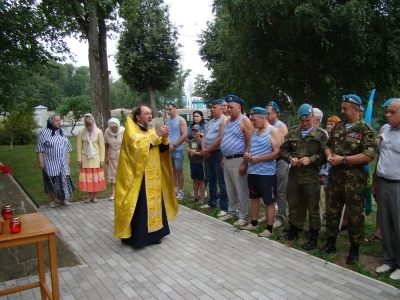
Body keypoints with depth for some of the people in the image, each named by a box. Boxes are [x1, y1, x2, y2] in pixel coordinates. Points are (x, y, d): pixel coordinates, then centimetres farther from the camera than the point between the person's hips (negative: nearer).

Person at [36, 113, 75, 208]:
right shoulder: (44, 133, -7)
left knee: (64, 180, 4)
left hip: (62, 163, 4)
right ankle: (51, 200, 17)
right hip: (50, 163, -4)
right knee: (51, 181, 3)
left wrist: (68, 159, 13)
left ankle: (63, 199, 16)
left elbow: (67, 147, 16)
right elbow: (39, 149, -8)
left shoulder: (63, 132, 9)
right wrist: (41, 162, -12)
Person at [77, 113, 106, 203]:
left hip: (96, 159, -1)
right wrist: (79, 159, -3)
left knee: (96, 177, 5)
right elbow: (79, 146, -1)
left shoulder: (98, 132, -7)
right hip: (85, 159, 1)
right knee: (86, 178, 4)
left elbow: (102, 146, -4)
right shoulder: (81, 132, -5)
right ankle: (90, 196, 16)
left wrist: (102, 159, -6)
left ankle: (94, 196, 17)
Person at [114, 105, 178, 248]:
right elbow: (137, 146, -26)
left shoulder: (151, 130, 14)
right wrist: (156, 135, -24)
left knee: (155, 203, 11)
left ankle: (153, 232, 23)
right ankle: (137, 236, 6)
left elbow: (163, 150, 9)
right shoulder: (131, 129, -8)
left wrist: (164, 138, -10)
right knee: (140, 207, -5)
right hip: (138, 177, -7)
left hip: (154, 176, 7)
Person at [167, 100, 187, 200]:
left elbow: (185, 135, -13)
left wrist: (174, 145, -14)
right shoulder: (168, 120, 10)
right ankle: (175, 189, 22)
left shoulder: (181, 120, -7)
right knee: (172, 170, 12)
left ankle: (181, 191, 12)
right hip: (169, 150, 6)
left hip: (177, 150, -6)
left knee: (179, 171, 2)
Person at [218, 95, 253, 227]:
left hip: (238, 160, -8)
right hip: (227, 159, 8)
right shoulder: (228, 120, 13)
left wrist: (244, 163, -19)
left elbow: (250, 144, -16)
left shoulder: (245, 121, -12)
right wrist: (223, 158, 17)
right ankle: (232, 212, 29)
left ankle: (243, 217, 12)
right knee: (230, 189, 16)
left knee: (241, 190, 1)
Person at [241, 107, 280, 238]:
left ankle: (269, 228, 12)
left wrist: (259, 158, -20)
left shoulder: (272, 131, -11)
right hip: (252, 171, 8)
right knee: (254, 197, 17)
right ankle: (254, 223, 30)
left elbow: (278, 152, -17)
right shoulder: (255, 131, 13)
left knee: (269, 201, 2)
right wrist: (247, 153, 0)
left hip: (266, 173, -8)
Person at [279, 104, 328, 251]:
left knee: (313, 207, 4)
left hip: (311, 176, -4)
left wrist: (311, 159, -19)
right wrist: (290, 158, -9)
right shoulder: (292, 132, 7)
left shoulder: (320, 134, -4)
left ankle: (313, 238, 16)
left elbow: (324, 154, -6)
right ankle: (293, 231, 33)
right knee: (293, 204, 16)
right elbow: (283, 149, 9)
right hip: (294, 174, 4)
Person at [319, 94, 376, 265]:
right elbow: (328, 146, 20)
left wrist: (343, 159, -18)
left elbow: (369, 155, -17)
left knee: (354, 215, 4)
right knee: (332, 210, 13)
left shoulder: (365, 130, -9)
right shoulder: (338, 127, 11)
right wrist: (329, 156, -3)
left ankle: (354, 250, 18)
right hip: (335, 176, 6)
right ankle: (331, 243, 27)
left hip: (354, 179, -6)